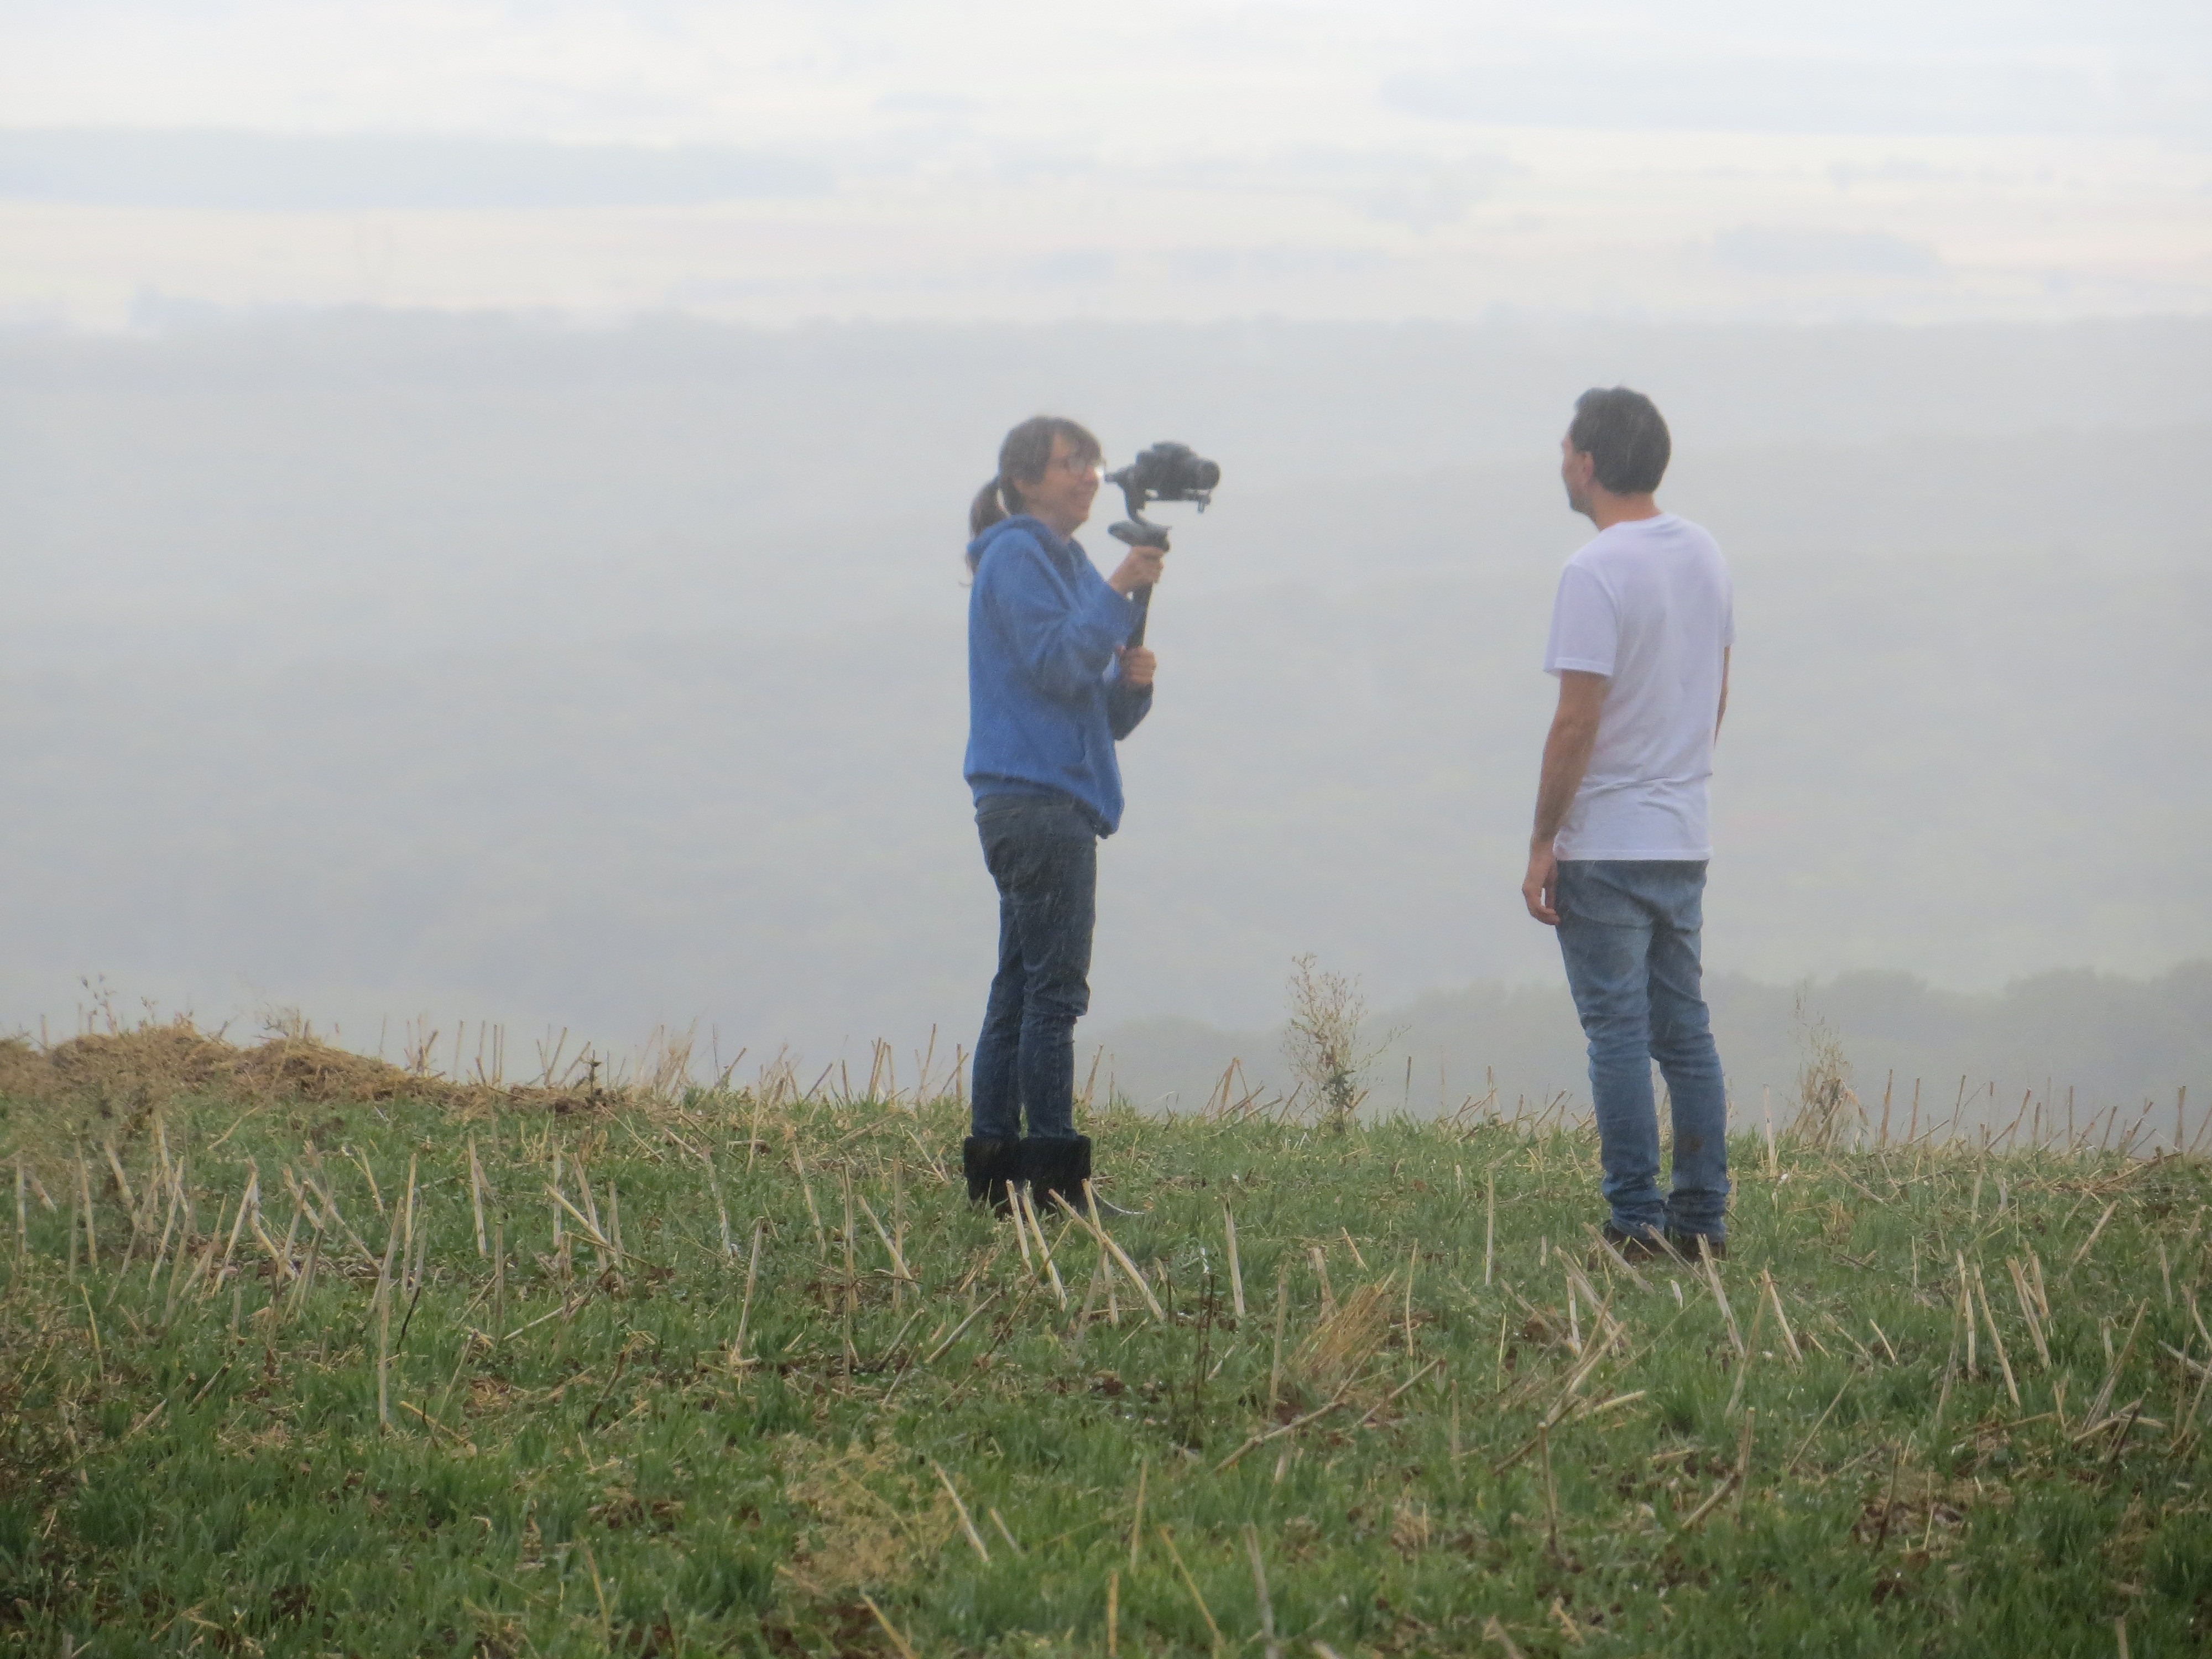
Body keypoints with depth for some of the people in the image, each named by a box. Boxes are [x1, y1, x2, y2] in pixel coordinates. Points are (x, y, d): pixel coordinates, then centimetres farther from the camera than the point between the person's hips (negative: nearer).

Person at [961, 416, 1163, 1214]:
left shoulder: (1064, 563, 23)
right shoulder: (1016, 557, -5)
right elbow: (1054, 663, -19)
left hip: (1057, 801, 10)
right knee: (1054, 988, -13)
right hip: (1037, 795, -10)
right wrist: (1119, 591, -19)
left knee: (1021, 990, 8)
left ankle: (993, 1167, 8)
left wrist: (1133, 680, 0)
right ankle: (1053, 1178, -16)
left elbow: (1105, 716, 20)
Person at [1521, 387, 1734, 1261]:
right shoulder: (1704, 556, 8)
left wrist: (1542, 843, -12)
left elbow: (1577, 721, -18)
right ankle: (1704, 1219, 11)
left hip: (1606, 848, -7)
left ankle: (1638, 1221, -5)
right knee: (1685, 1030, 11)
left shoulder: (1597, 572, -16)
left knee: (1619, 1033, -4)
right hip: (1686, 838, 7)